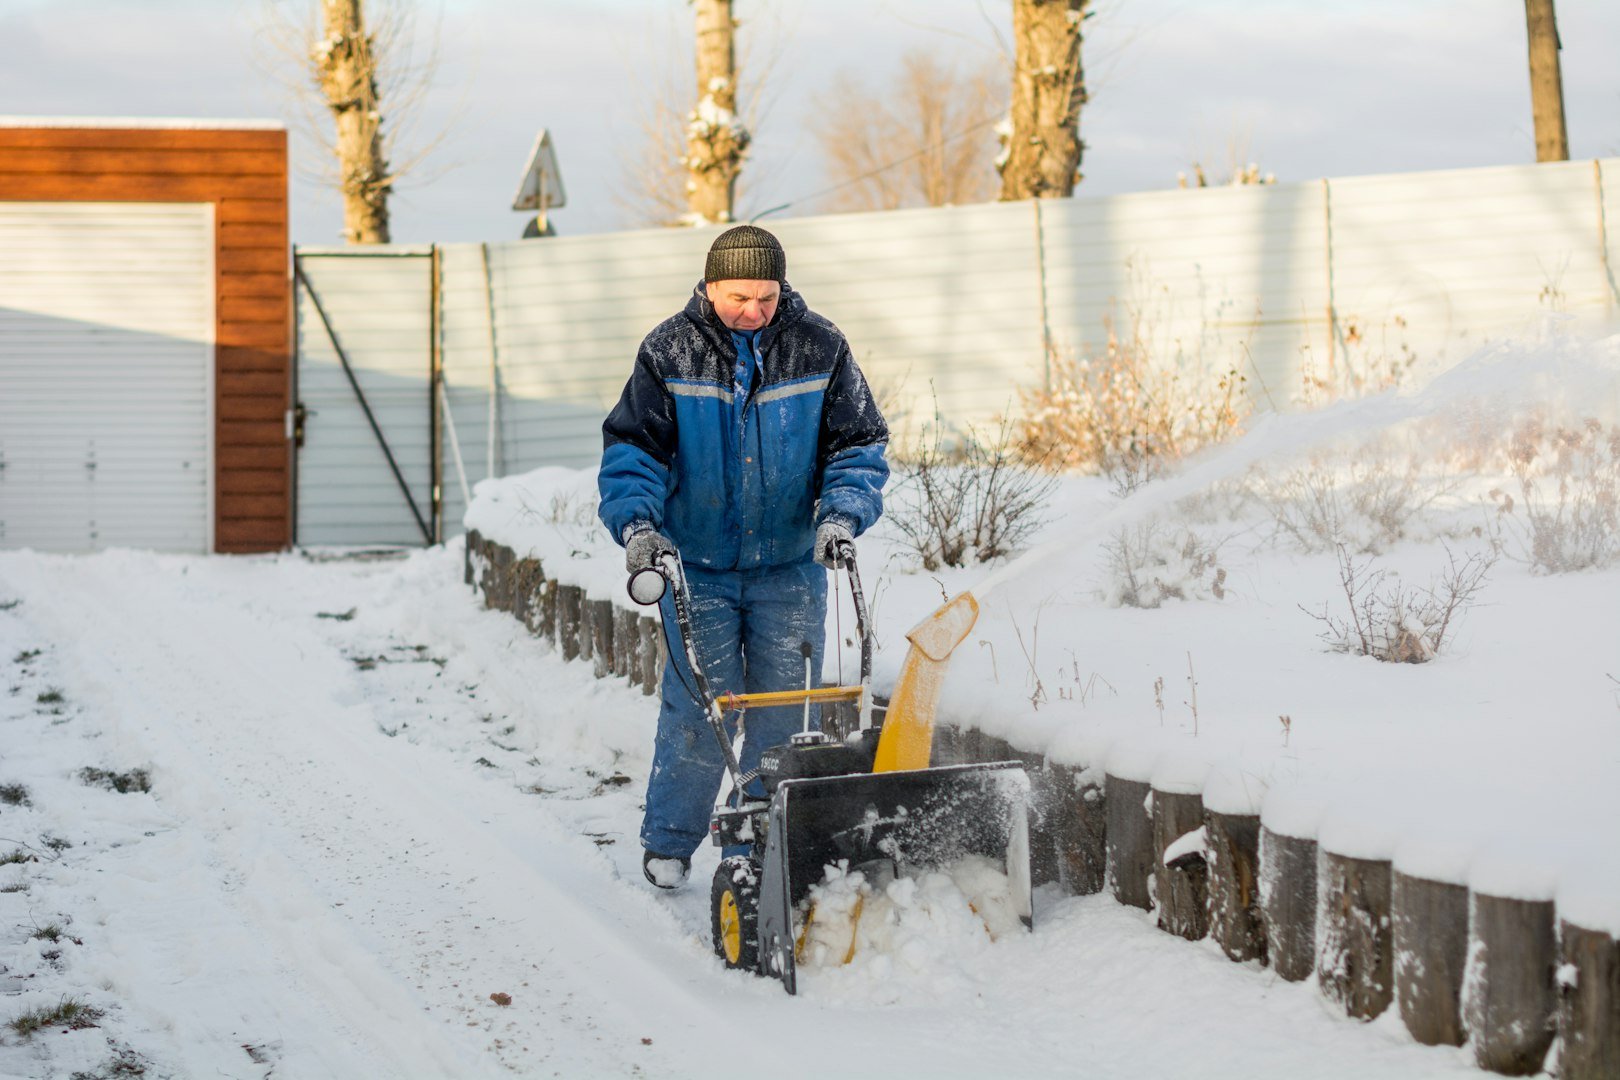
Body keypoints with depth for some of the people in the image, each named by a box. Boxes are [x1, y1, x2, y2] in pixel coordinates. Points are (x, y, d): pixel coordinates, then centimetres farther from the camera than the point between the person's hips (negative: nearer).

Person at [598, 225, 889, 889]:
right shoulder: (670, 351, -5)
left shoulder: (818, 349, -3)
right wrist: (636, 521, -20)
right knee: (698, 704, -3)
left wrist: (842, 513, -15)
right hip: (698, 567, -1)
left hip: (790, 567, 1)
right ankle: (669, 842, 14)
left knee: (783, 708, 3)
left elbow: (859, 443, 2)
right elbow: (631, 446, -4)